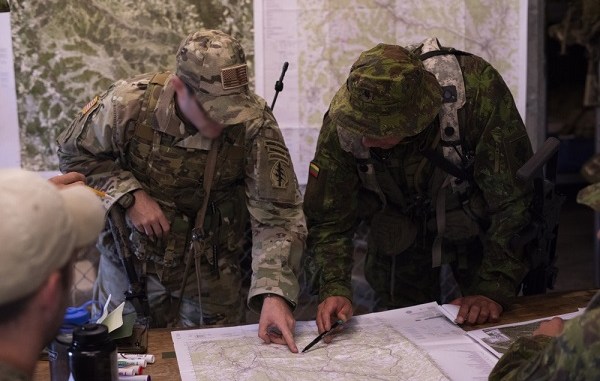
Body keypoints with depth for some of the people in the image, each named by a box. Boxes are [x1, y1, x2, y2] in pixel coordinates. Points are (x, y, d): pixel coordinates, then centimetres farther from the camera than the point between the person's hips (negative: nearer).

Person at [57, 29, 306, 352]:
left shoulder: (254, 123, -25)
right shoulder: (128, 104, -25)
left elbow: (278, 216, -25)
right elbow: (74, 153, -7)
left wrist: (274, 293, -37)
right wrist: (130, 195, -21)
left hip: (213, 266, 0)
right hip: (131, 257, 1)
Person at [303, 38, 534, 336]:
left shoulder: (476, 89, -36)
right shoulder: (343, 121, -27)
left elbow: (514, 201, -30)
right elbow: (329, 220, -19)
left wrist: (493, 290, -32)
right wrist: (334, 289, -35)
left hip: (478, 229, -1)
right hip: (400, 240, 2)